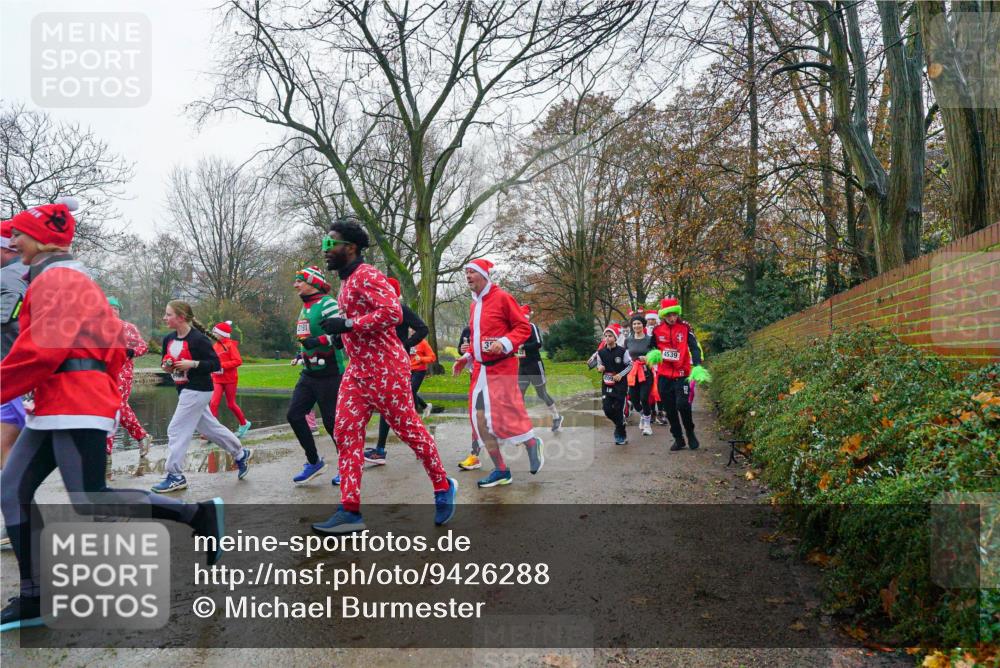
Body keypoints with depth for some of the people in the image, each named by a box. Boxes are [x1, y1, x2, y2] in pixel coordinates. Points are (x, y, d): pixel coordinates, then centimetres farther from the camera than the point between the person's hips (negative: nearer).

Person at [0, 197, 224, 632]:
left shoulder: (56, 277, -10)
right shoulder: (65, 277, 22)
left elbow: (42, 347, -21)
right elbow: (113, 340, 22)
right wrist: (99, 385, 22)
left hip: (75, 405, -10)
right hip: (57, 407, 10)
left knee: (90, 504, -11)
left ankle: (198, 514, -6)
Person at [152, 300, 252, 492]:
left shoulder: (198, 339, -17)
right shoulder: (168, 339, 4)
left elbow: (216, 364, -16)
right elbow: (165, 359, 19)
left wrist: (192, 364, -24)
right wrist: (165, 366, -3)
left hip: (197, 390, -8)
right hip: (185, 390, 8)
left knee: (176, 430, -7)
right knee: (209, 427, 16)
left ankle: (175, 476, 3)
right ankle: (241, 454, 31)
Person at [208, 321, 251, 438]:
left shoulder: (230, 345, -10)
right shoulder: (215, 345, 8)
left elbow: (238, 361, -17)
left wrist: (222, 365, -21)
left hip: (229, 379, -5)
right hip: (217, 379, 5)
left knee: (231, 404, 6)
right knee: (213, 403, -8)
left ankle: (244, 423, 28)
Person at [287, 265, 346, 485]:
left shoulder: (327, 304, -13)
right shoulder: (305, 308, 14)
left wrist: (318, 341, -31)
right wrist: (302, 353, 17)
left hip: (329, 374, -9)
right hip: (309, 373, 9)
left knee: (331, 421, -3)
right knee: (294, 414, 4)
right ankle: (314, 462, 17)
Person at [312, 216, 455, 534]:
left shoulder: (366, 275, -14)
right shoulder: (347, 281, 16)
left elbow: (393, 312, -26)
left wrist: (347, 324, -23)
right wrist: (340, 325, 11)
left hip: (384, 367, -9)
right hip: (357, 369, 10)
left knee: (408, 428, 2)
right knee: (346, 433, 2)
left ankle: (443, 486, 22)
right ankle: (350, 510, 5)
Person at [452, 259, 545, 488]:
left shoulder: (502, 298, -7)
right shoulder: (474, 305, 16)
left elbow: (524, 327, -8)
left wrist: (504, 343, -22)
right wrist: (466, 357, 13)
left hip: (501, 368, -8)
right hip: (480, 370, 8)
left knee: (503, 416, -11)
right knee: (480, 419, 3)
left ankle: (533, 444, 20)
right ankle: (501, 471, 14)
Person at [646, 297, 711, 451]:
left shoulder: (685, 328, -4)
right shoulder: (657, 330, 1)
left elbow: (694, 347, -5)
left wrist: (697, 367, -18)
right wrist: (653, 354, -10)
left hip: (682, 374, -3)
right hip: (663, 375, 3)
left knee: (683, 405, -16)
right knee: (670, 409, 8)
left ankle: (690, 434, 9)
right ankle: (678, 439, 23)